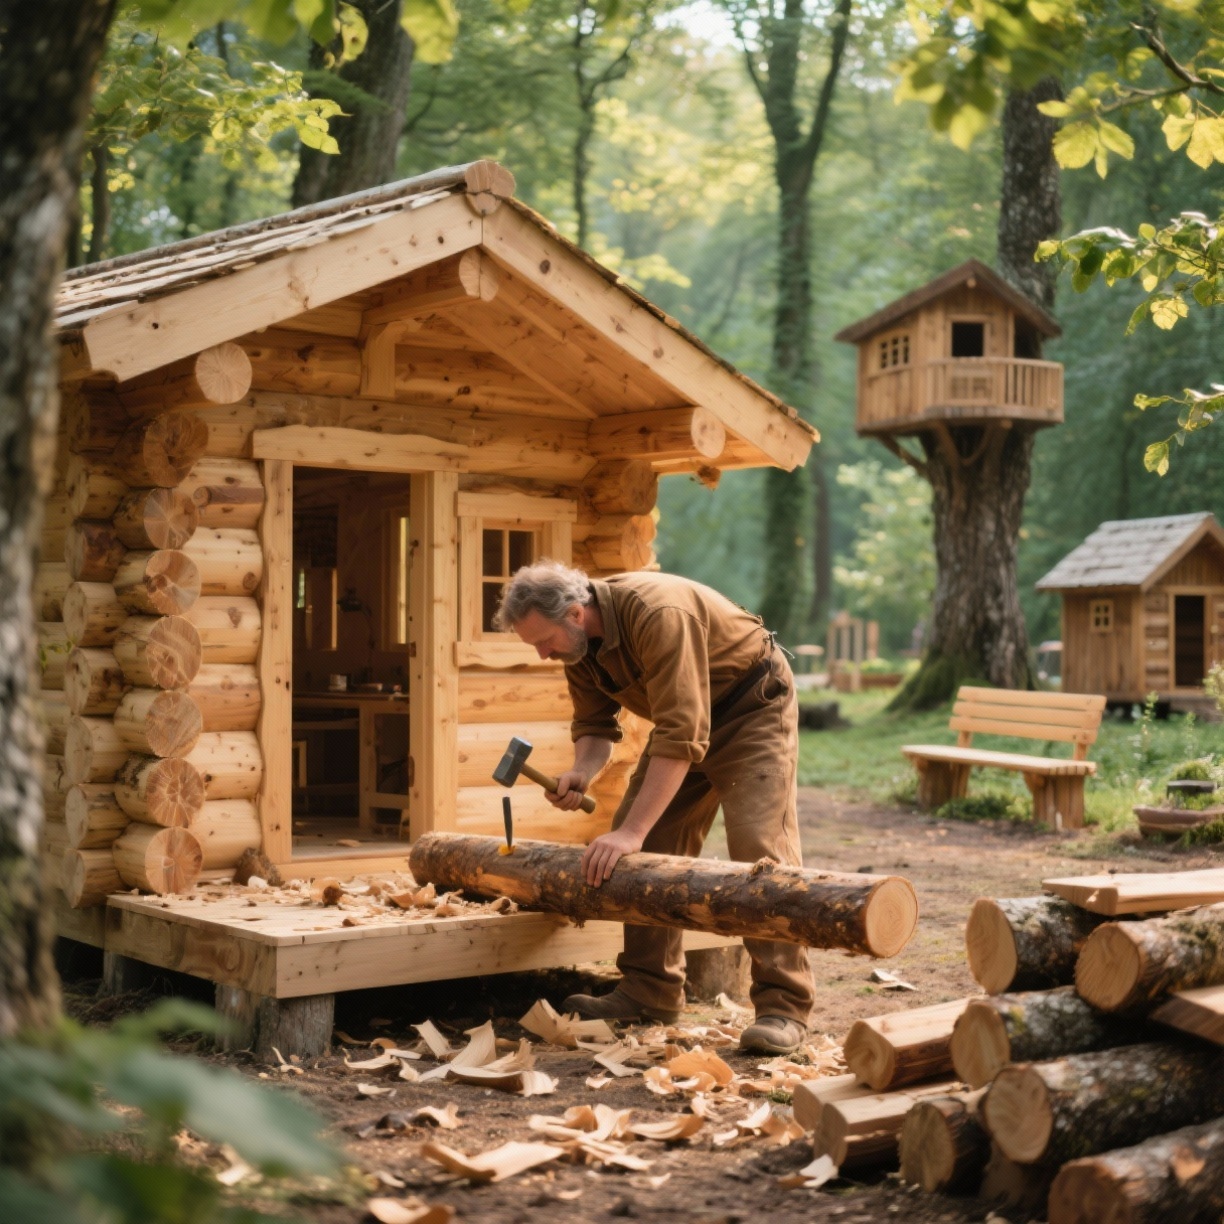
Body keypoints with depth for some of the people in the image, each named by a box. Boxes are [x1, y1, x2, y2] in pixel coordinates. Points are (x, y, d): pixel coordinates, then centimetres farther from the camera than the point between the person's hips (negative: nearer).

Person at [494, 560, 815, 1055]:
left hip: (754, 705, -8)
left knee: (759, 846, -18)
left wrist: (632, 832, -41)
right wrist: (581, 772, -22)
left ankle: (782, 1006, -15)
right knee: (647, 846, 4)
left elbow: (681, 736, -39)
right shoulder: (576, 641, -9)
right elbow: (595, 725, 1)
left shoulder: (659, 615, -36)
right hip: (683, 715, 8)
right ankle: (650, 991, 12)